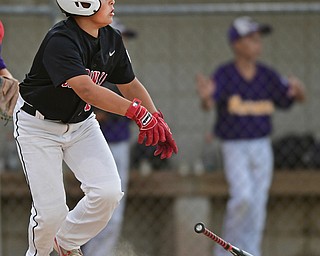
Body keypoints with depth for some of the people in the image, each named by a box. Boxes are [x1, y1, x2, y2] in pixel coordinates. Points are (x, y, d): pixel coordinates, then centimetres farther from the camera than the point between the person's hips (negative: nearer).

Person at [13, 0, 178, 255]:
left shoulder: (112, 39, -6)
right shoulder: (61, 41, -30)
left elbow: (129, 85, 7)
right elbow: (86, 89, -42)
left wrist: (158, 121, -8)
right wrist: (136, 111, -49)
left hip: (82, 124, 6)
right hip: (39, 126, -6)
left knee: (108, 193, -12)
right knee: (51, 211, -11)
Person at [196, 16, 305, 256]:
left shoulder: (267, 75, 0)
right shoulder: (223, 75, -13)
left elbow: (298, 98, 2)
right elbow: (208, 104, -29)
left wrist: (298, 89, -24)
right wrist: (206, 96, -54)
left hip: (262, 147, 5)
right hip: (234, 147, -5)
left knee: (257, 206, 6)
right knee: (243, 196, -21)